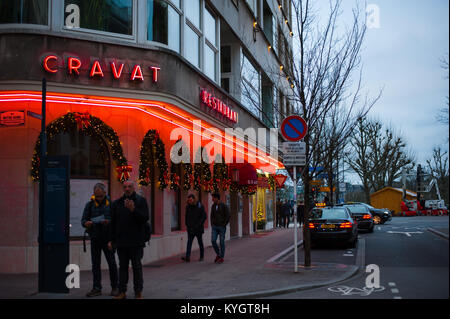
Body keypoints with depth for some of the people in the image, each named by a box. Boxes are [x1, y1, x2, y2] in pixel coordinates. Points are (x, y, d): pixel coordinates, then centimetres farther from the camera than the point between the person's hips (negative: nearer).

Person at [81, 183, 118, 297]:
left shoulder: (111, 204, 1)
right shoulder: (90, 205, 7)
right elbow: (83, 220, 5)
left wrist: (109, 222, -22)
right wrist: (86, 223, -18)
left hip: (107, 238, -2)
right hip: (95, 238, 2)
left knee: (112, 263, 0)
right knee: (95, 264, 4)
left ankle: (114, 287, 12)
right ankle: (96, 288, 10)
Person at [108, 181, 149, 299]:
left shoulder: (141, 201, 1)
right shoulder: (117, 203, 11)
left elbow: (145, 218, -9)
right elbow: (113, 223, 12)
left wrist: (133, 210, -22)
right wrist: (111, 240, 9)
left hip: (136, 241, -3)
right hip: (121, 241, 3)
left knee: (137, 267, 1)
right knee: (122, 266, 8)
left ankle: (138, 292, 7)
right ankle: (122, 292, 14)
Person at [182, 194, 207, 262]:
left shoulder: (200, 206, -8)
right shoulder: (188, 207, 5)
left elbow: (204, 216, -10)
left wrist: (198, 225, -17)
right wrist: (187, 225, 8)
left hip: (198, 228, -3)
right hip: (190, 228, 3)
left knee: (200, 242, 7)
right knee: (189, 242, -8)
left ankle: (201, 257, 20)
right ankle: (187, 257, -17)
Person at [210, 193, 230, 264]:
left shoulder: (224, 206, -8)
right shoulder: (213, 206, 8)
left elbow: (228, 216, -8)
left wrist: (224, 225, -11)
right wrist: (212, 225, 7)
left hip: (222, 227, -4)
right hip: (214, 227, 4)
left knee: (222, 242, 0)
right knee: (213, 240, -7)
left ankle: (221, 257, 9)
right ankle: (218, 254, 12)